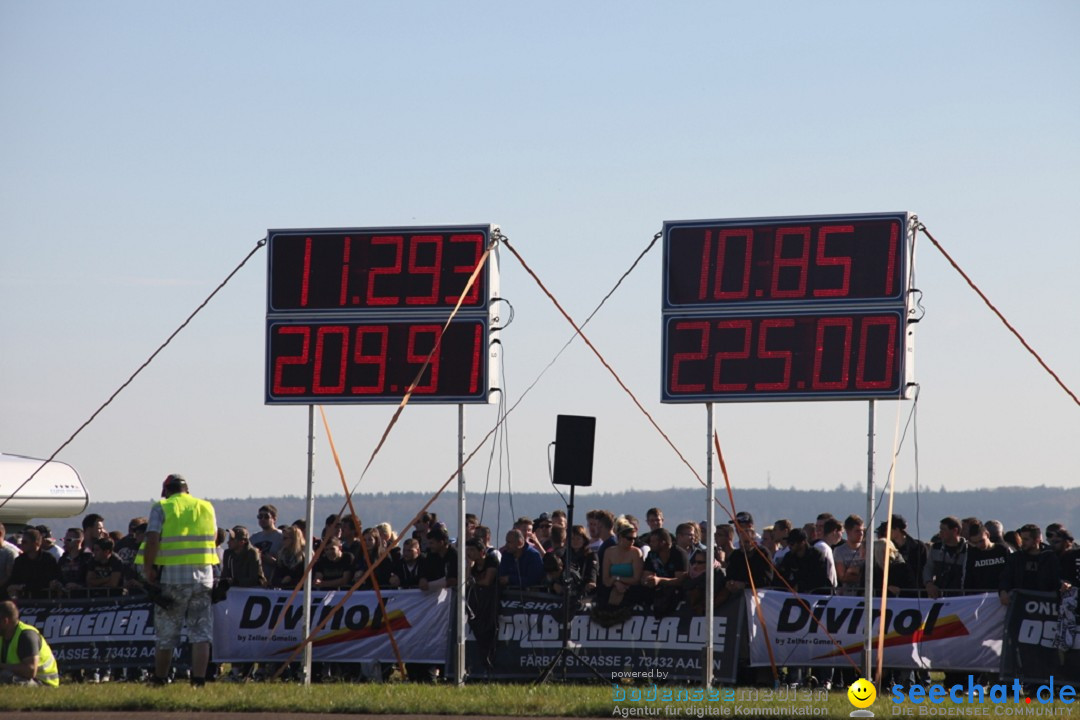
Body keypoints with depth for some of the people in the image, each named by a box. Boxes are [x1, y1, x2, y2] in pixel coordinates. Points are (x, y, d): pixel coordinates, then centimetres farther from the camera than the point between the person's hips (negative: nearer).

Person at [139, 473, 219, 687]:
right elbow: (213, 538, 15)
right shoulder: (207, 507, 12)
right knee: (201, 632, 3)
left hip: (172, 575, -2)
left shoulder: (161, 508, 0)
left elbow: (152, 540, -11)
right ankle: (198, 680, -4)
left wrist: (148, 569, -6)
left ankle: (159, 680, 17)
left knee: (167, 632, 7)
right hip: (203, 576, 2)